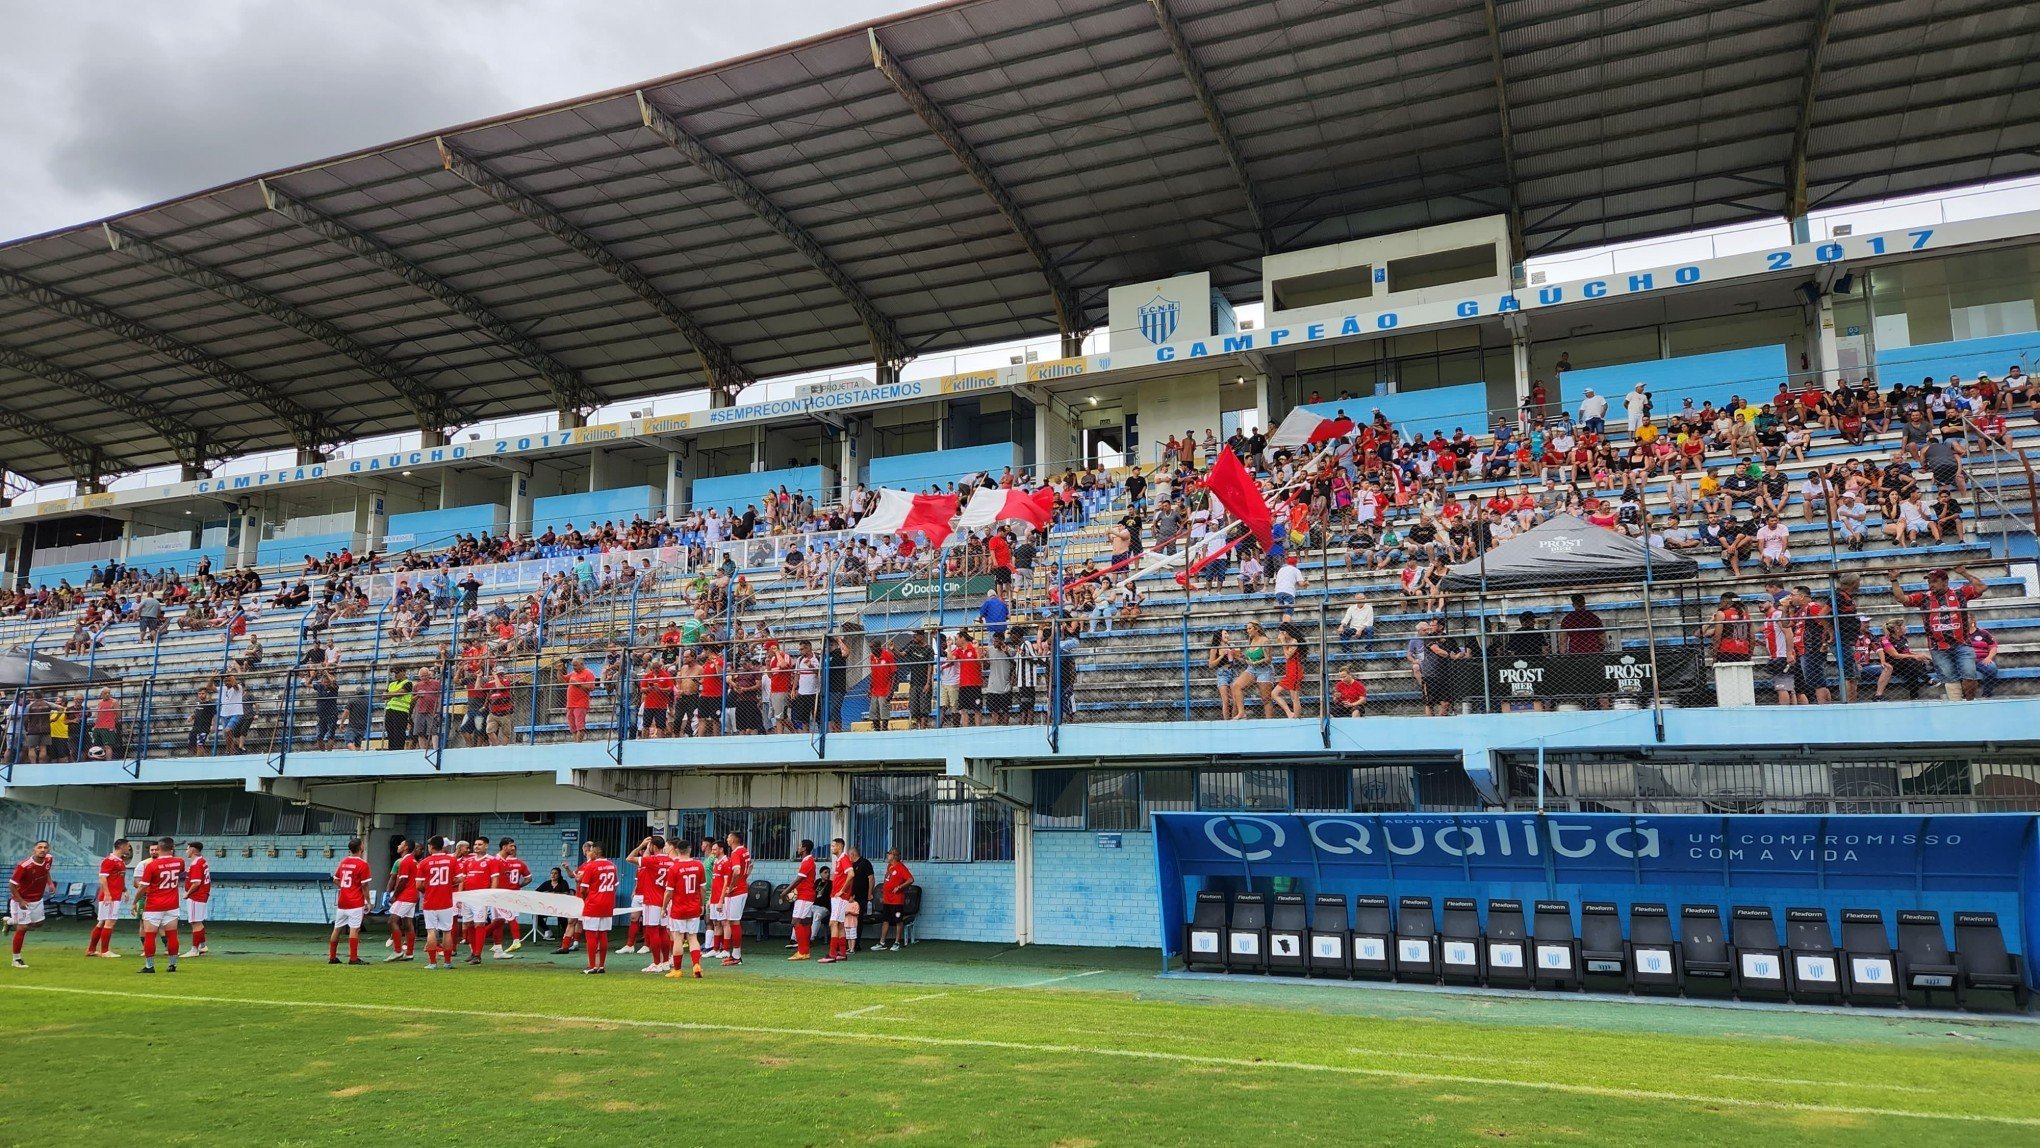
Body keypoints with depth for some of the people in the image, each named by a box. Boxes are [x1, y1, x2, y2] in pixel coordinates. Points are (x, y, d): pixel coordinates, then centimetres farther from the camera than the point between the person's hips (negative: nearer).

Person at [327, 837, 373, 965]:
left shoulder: (343, 861, 8)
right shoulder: (363, 864, -11)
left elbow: (335, 880, 13)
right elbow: (364, 885, -11)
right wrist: (368, 902, -3)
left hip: (341, 901, 7)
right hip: (356, 902, -7)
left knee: (337, 928, 12)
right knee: (354, 929, -7)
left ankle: (332, 957, 19)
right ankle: (353, 958, -8)